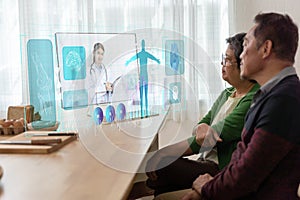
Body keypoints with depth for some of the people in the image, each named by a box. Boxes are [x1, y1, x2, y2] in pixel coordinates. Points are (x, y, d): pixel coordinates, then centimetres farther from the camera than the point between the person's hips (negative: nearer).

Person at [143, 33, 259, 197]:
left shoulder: (252, 101, -17)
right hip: (205, 162, 8)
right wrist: (201, 127, -15)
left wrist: (165, 152, -17)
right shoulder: (227, 94, 13)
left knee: (160, 169, -20)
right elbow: (201, 126, 12)